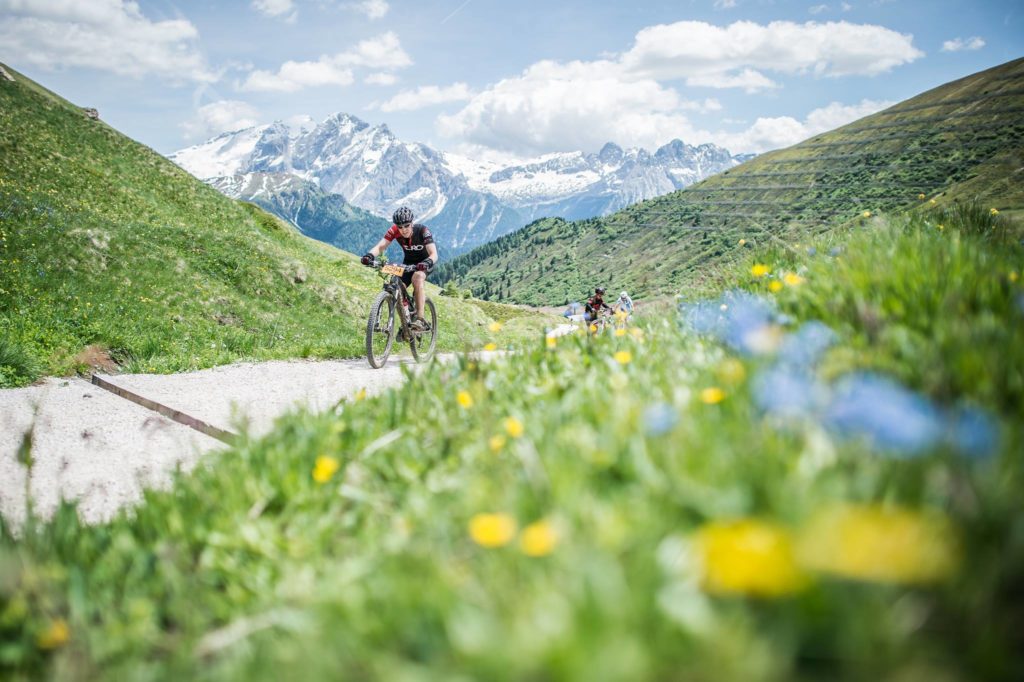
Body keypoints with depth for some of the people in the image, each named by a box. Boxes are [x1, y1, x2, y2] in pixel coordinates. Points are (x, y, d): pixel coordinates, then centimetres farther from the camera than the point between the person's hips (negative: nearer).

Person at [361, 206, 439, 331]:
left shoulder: (422, 231, -30)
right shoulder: (394, 230, -22)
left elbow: (434, 254, -38)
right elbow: (380, 246, -29)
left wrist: (427, 263, -59)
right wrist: (369, 255, -49)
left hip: (425, 261, -4)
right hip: (409, 261, 4)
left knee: (418, 277, -34)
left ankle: (420, 319, -36)